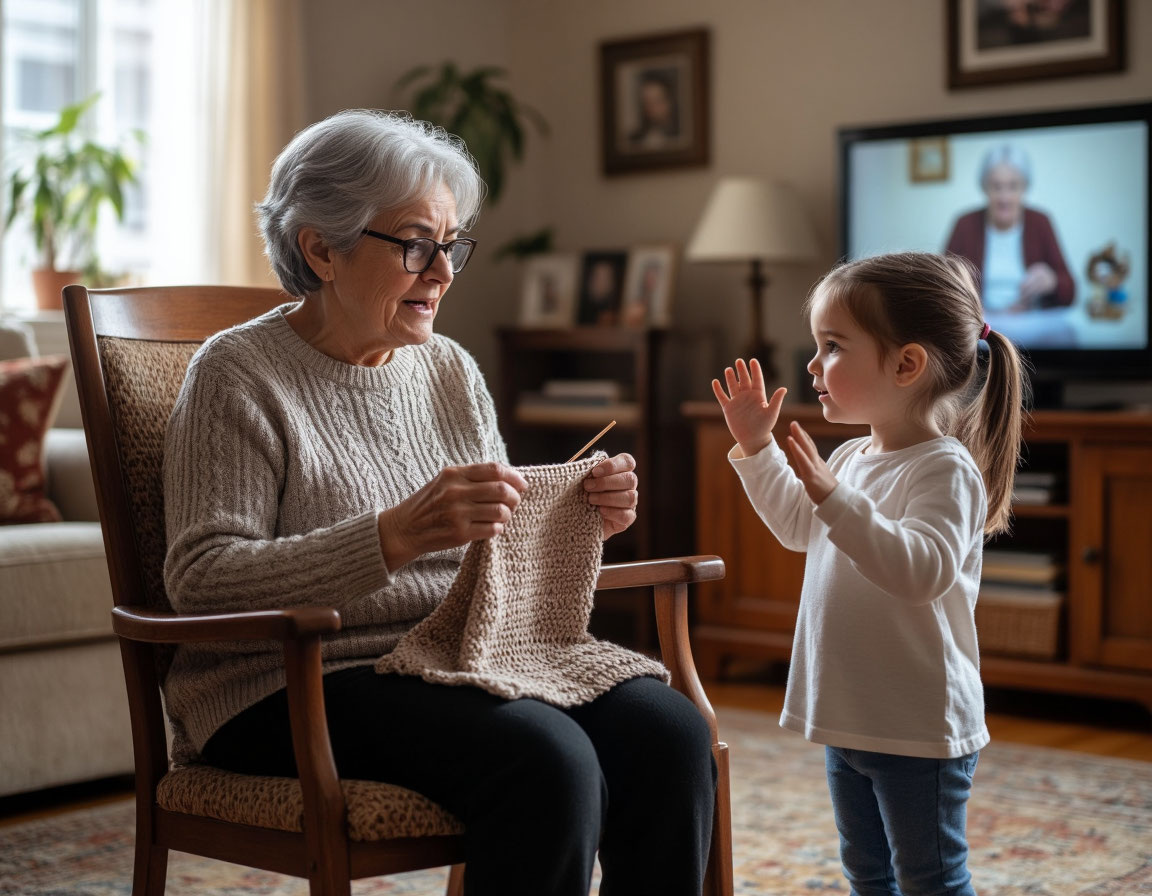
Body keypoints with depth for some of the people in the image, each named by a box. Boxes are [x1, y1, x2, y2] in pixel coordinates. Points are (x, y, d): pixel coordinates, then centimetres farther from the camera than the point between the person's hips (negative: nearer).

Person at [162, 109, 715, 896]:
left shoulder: (451, 370, 14)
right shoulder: (239, 375, -6)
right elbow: (200, 581, -18)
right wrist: (396, 536, -30)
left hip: (457, 666, 6)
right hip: (294, 686, -6)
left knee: (669, 732, -20)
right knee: (544, 758, -32)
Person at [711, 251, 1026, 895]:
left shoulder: (945, 469, -20)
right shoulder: (852, 458, 6)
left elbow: (924, 570, -34)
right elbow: (797, 527, 23)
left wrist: (837, 500, -40)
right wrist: (757, 446, 15)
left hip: (920, 728, -9)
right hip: (850, 720, 9)